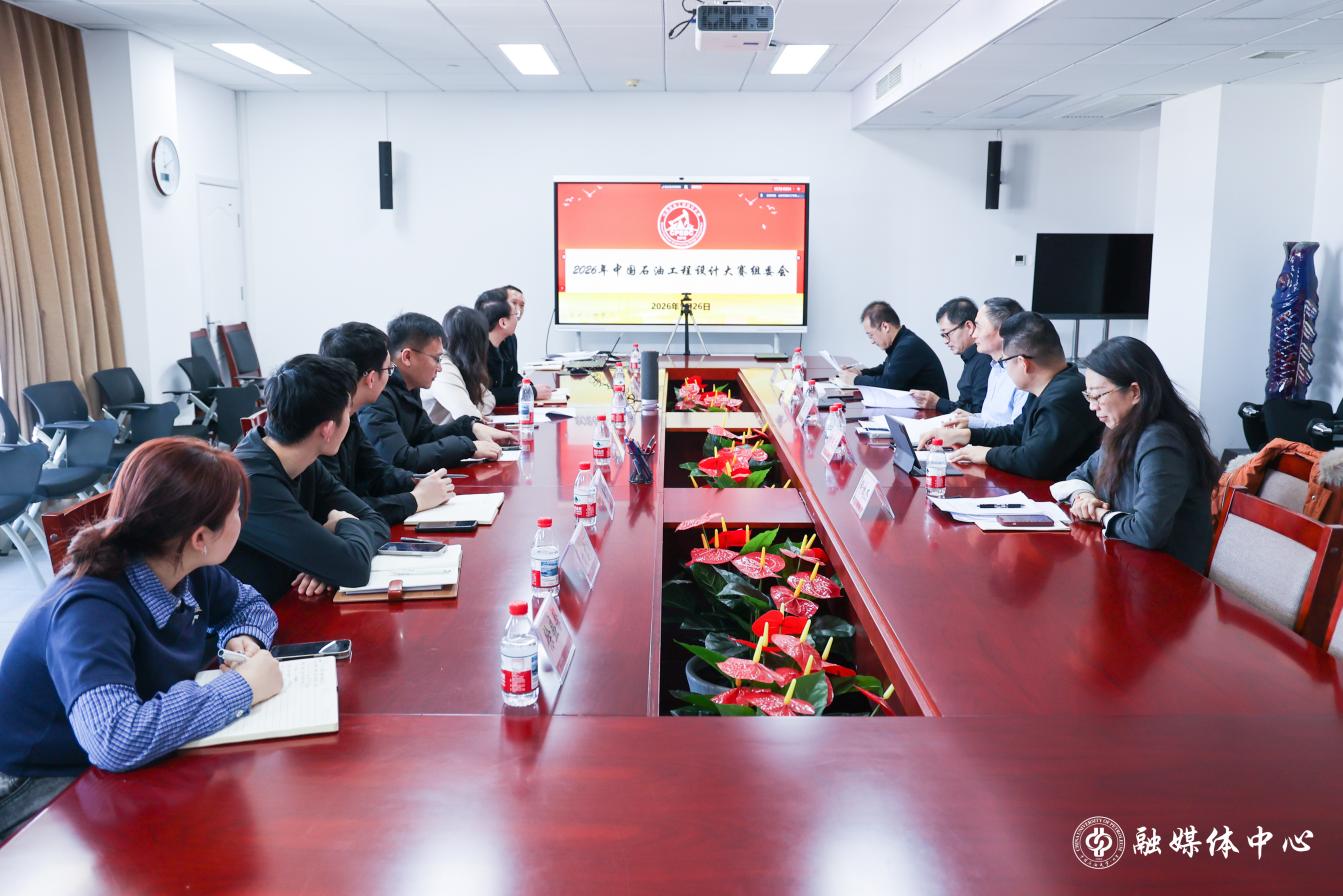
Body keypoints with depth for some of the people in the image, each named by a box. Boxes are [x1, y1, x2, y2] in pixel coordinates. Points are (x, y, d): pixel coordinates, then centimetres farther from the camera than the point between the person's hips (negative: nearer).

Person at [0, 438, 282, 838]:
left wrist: (243, 638, -10)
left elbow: (251, 604, 13)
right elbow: (116, 739, -45)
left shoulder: (191, 572, -8)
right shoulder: (91, 610, -31)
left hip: (131, 768, 7)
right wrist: (240, 688, -34)